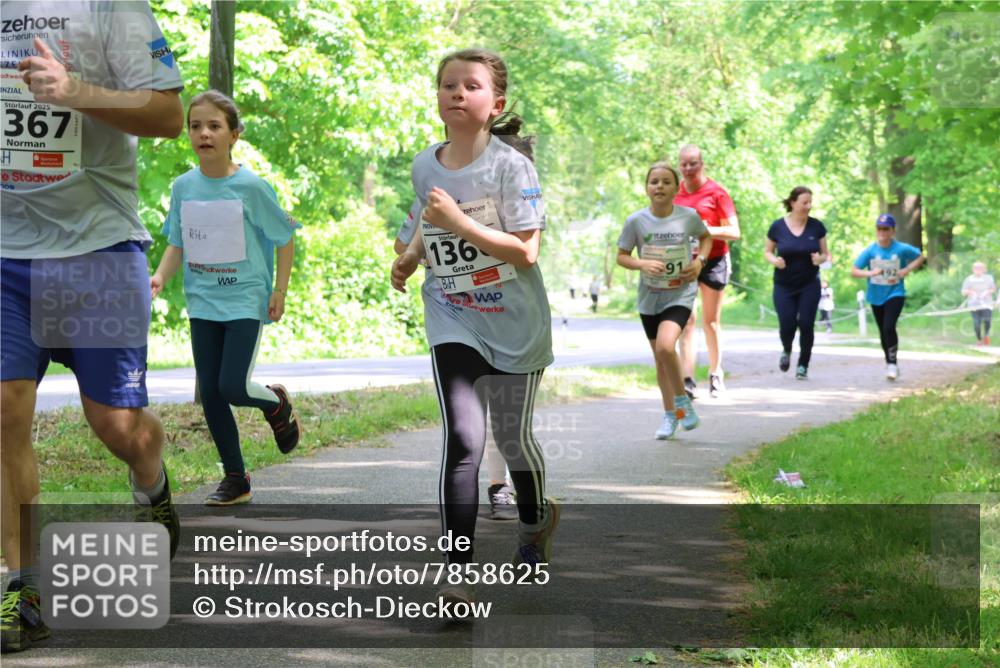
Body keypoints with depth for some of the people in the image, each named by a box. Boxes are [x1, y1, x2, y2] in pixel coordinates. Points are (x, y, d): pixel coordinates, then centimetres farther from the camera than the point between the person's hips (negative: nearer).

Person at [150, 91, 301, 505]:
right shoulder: (183, 187, 2)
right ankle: (235, 479, 18)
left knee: (234, 388, -15)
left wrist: (280, 291, -3)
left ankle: (276, 402, 21)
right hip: (203, 303, 5)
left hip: (246, 301, -4)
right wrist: (160, 276, -8)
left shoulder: (251, 187, -10)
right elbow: (177, 244, 10)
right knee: (210, 394, 4)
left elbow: (284, 240, 0)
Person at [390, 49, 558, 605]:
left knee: (512, 437, 14)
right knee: (463, 440, -14)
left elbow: (526, 250, -19)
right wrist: (411, 258, 4)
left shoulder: (510, 164, -14)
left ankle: (535, 520, 47)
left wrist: (459, 222, -25)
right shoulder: (424, 166, 2)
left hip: (513, 325, -2)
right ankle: (459, 574, -15)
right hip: (453, 324, 2)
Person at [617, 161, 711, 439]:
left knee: (665, 346, -25)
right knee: (660, 357, 12)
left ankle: (681, 399, -2)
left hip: (680, 294, -2)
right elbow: (622, 256, 0)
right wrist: (642, 264, -19)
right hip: (649, 297, 2)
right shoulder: (636, 221, -9)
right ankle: (670, 415, 28)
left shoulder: (689, 216, -8)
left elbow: (706, 237, 12)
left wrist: (699, 261, -5)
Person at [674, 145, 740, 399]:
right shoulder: (675, 194, 7)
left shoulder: (716, 192, -5)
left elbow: (734, 232, -7)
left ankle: (716, 374, 22)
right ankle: (688, 381, -13)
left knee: (711, 321, 8)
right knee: (686, 321, -8)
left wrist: (707, 230, -22)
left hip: (713, 261, -2)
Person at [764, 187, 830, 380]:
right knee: (787, 325, -7)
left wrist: (820, 259, -17)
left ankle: (803, 365, 12)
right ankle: (786, 351, 28)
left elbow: (825, 253, 6)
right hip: (784, 286, 0)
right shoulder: (778, 226, -6)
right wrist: (774, 260, -17)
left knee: (806, 324, -6)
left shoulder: (816, 226, -3)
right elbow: (767, 251, 5)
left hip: (809, 285, 1)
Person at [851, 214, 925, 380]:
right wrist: (870, 273, -27)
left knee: (889, 327, -21)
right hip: (876, 297, 3)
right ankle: (890, 364, 30)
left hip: (895, 294, -3)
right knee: (883, 331, 13)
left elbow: (920, 257, 6)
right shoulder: (870, 251, -9)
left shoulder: (901, 249, -10)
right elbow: (854, 271, -10)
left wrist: (907, 270, -10)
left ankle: (892, 363, -8)